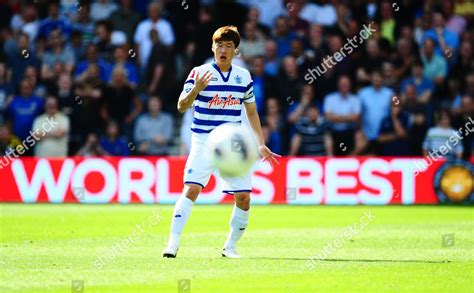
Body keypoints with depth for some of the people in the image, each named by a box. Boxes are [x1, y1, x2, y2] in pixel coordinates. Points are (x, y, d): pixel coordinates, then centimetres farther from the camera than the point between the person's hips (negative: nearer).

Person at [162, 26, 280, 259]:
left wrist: (261, 144, 11)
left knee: (243, 197, -3)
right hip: (204, 143, -4)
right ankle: (173, 243, -19)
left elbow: (251, 112, 17)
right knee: (191, 189, -19)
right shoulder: (199, 73, -3)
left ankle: (230, 246, 13)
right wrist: (195, 89, -29)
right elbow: (181, 107, -10)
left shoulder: (244, 76, 9)